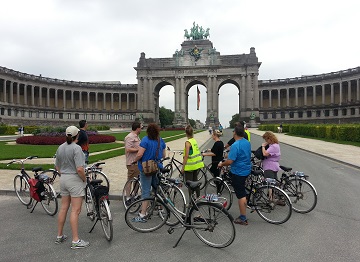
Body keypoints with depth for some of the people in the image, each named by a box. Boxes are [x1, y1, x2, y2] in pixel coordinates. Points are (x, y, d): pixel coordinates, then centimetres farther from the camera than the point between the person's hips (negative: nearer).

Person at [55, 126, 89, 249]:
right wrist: (85, 179, -9)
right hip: (75, 180, -8)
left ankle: (59, 236, 29)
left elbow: (57, 167, 14)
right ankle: (76, 241, 3)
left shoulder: (60, 148, 7)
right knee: (75, 210, -3)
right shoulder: (76, 148, -18)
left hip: (63, 179, 8)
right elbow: (79, 169, -23)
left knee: (63, 208, 17)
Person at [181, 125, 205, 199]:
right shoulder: (195, 141, 6)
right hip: (197, 165, 8)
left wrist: (183, 167, -12)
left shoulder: (188, 142, -16)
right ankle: (198, 197, 29)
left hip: (190, 166, -8)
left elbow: (186, 156, -18)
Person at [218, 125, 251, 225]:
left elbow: (230, 161, -26)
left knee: (241, 195, 0)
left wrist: (221, 164, -7)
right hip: (246, 170, 9)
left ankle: (243, 219, 10)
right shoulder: (247, 143, 5)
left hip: (238, 172, -9)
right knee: (242, 193, 22)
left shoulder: (235, 145, -23)